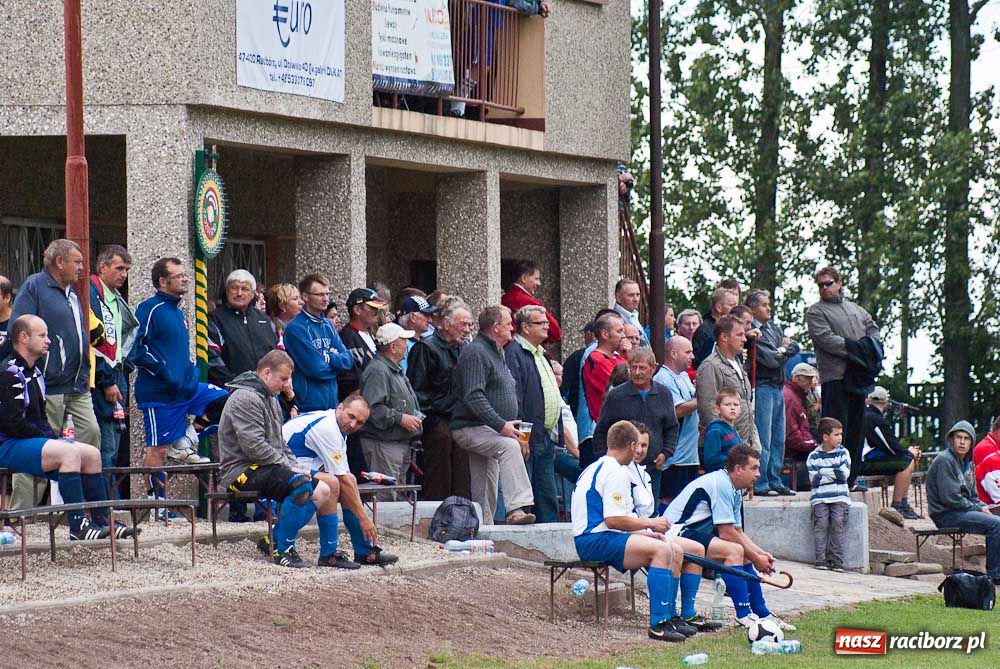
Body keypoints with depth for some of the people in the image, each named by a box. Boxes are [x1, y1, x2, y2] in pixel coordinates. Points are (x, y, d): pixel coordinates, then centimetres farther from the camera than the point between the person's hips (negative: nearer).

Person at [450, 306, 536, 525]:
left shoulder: (496, 353, 21)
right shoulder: (475, 352, -12)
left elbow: (508, 397, 27)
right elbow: (473, 397, -23)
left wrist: (517, 432, 20)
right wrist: (501, 425, -29)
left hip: (488, 431, 10)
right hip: (471, 427, -10)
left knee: (486, 492, 10)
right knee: (509, 446, -33)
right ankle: (516, 509, -43)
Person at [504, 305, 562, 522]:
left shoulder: (541, 354, 20)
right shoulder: (514, 352, -10)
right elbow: (514, 396, -17)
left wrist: (556, 434, 19)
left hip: (547, 438, 9)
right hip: (528, 439, -9)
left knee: (548, 497, 10)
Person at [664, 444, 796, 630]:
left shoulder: (733, 490, 14)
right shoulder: (721, 484, -18)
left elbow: (738, 532, 17)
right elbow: (726, 533, -20)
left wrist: (762, 554, 2)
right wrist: (756, 558, -12)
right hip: (678, 531, -11)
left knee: (744, 556, 9)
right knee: (734, 550, -25)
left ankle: (762, 614, 10)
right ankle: (744, 615, -25)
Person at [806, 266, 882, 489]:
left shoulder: (856, 309, 23)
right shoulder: (815, 312, 2)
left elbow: (874, 330, 18)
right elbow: (825, 339, -12)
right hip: (835, 376, -7)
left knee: (857, 428, 9)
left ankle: (852, 477, 16)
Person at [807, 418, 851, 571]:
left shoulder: (843, 453, 9)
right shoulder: (813, 456, 6)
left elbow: (844, 474, -6)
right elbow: (814, 480, -6)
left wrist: (823, 472, -5)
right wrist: (834, 474, -6)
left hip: (839, 497, 0)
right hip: (820, 498, 0)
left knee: (838, 522, -16)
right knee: (821, 523, -17)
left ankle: (837, 561, -13)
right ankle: (821, 560, -14)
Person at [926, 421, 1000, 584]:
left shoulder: (967, 463, 17)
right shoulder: (944, 460, -13)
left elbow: (972, 496, 22)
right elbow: (950, 498, -19)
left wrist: (984, 507, 1)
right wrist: (978, 509, -12)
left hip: (963, 511, 10)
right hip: (946, 515, -10)